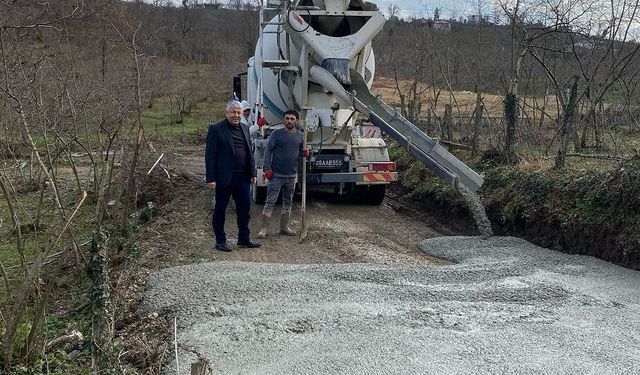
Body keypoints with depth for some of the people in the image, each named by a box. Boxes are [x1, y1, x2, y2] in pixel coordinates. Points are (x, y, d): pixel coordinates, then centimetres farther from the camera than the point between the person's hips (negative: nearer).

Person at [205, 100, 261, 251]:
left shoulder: (245, 129, 12)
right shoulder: (216, 129, -7)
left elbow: (249, 154, 17)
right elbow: (210, 155, -11)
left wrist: (252, 173, 10)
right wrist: (211, 178, -16)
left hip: (242, 177, 6)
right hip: (224, 177, -6)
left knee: (244, 207, 10)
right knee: (220, 209, 6)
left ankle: (244, 239, 23)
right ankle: (220, 241, 16)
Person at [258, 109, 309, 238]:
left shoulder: (300, 136, 7)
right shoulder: (277, 134, -5)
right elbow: (268, 151, -5)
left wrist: (304, 153, -7)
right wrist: (267, 168, -14)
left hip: (292, 175, 5)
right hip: (276, 174, -4)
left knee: (287, 202, 13)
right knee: (270, 201, -4)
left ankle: (284, 227, 24)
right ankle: (264, 228, -1)